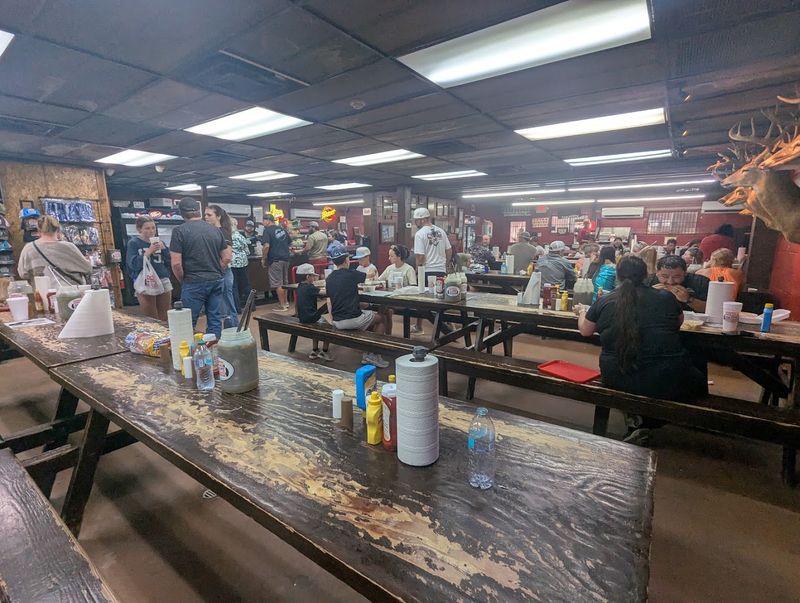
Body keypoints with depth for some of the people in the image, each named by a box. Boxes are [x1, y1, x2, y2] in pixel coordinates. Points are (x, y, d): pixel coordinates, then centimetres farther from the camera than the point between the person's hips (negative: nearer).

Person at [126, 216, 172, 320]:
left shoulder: (159, 242, 14)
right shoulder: (133, 243, 2)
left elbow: (169, 262, 9)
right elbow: (133, 265, -10)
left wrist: (163, 248, -3)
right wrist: (149, 251, -14)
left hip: (164, 283, 4)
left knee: (164, 319, 5)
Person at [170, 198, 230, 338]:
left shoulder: (179, 231, -6)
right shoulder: (215, 230, 7)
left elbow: (176, 263, -11)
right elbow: (227, 257, 9)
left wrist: (183, 280, 3)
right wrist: (216, 273, 15)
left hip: (194, 283, -4)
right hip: (216, 281, 4)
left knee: (188, 323, 6)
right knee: (215, 320, 9)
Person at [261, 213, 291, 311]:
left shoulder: (268, 230, -9)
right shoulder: (283, 229, 12)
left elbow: (266, 246, -18)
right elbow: (289, 243, 19)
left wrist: (263, 259, -9)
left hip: (275, 260, -7)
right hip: (285, 258, 8)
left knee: (277, 284, -2)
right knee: (284, 282, 17)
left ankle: (282, 305, 1)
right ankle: (285, 302, 26)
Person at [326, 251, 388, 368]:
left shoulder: (329, 278, 6)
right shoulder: (351, 274, -9)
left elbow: (329, 301, 9)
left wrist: (333, 318, 18)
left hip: (336, 322, 6)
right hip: (352, 319, -6)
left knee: (369, 317, 30)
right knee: (379, 319, 20)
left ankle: (367, 355, 26)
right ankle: (374, 355, 18)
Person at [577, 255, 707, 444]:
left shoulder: (603, 302, -1)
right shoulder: (666, 297, 1)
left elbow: (585, 331, 16)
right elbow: (679, 322, 22)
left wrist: (582, 312, 36)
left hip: (617, 380, 2)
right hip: (667, 382, -2)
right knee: (698, 381, 28)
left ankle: (638, 418, 8)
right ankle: (646, 423, 10)